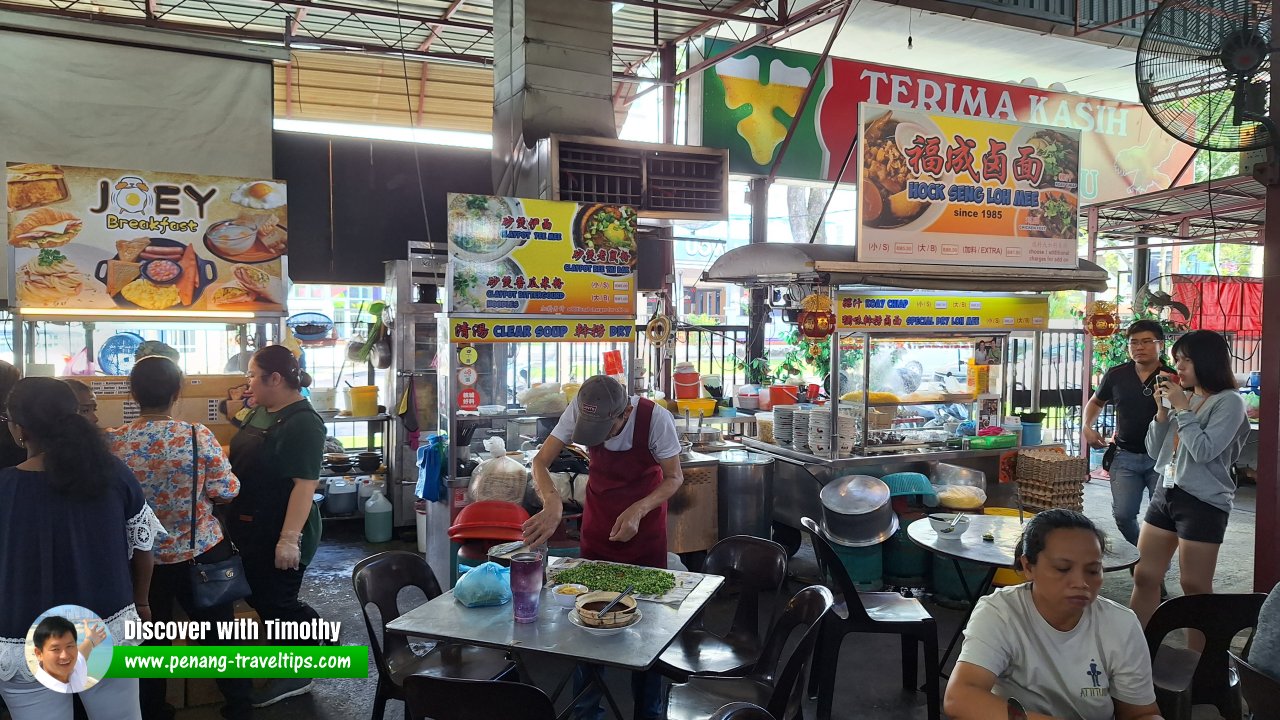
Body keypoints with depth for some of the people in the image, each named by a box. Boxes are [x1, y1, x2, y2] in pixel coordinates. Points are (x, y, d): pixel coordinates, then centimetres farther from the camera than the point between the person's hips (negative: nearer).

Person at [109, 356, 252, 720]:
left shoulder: (114, 442, -12)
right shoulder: (198, 436, -16)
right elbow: (227, 491, -12)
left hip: (142, 557, 1)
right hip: (200, 552, -1)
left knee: (149, 639, 18)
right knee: (221, 631, 15)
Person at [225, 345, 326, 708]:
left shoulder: (302, 423, -22)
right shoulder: (260, 412, 7)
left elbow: (305, 483, -26)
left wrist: (289, 539, -29)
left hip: (280, 533, -9)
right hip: (252, 529, 9)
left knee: (276, 602, 3)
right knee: (259, 597, 18)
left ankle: (296, 674, 21)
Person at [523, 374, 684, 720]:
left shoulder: (655, 419, -28)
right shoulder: (578, 411, -23)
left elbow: (674, 478, -16)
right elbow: (541, 461, -18)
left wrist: (638, 510, -33)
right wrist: (552, 502, -38)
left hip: (645, 529, -2)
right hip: (597, 529, 2)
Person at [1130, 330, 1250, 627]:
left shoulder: (1229, 402, -8)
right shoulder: (1182, 398, 11)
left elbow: (1204, 451, -20)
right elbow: (1155, 451, 11)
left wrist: (1182, 408, -13)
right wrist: (1163, 410, -1)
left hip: (1203, 502, -7)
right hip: (1166, 493, 7)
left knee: (1196, 588, 2)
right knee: (1144, 577, 8)